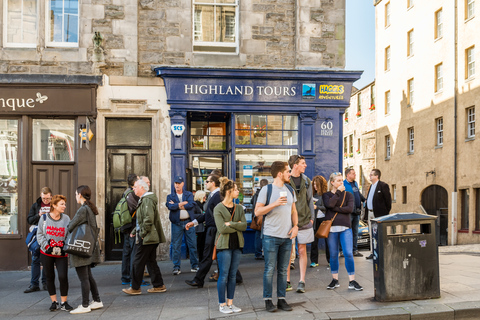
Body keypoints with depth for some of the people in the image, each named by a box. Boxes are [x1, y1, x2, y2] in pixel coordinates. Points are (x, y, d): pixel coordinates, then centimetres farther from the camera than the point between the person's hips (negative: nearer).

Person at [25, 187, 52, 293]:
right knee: (35, 259, 1)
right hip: (38, 236, 1)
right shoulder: (35, 206, 7)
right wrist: (38, 215, -14)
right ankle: (34, 284, 7)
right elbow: (29, 220, 4)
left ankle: (45, 282, 16)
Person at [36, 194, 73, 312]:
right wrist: (47, 246, -10)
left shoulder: (66, 219, -1)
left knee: (63, 277, -9)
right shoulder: (44, 218, -1)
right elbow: (40, 234, 2)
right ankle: (54, 302, 22)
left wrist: (65, 248, -12)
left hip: (61, 254, -1)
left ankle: (64, 302, 7)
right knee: (49, 277, 8)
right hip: (46, 253, 1)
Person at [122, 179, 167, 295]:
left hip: (146, 238, -10)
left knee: (138, 262, -2)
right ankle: (159, 285, 18)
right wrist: (135, 231, 19)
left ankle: (135, 288, 7)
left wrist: (142, 234, -19)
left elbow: (149, 219, -25)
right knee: (151, 261, 13)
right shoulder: (144, 200, 19)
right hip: (151, 237, 10)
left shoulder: (147, 200, -15)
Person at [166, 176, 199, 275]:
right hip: (177, 223, 0)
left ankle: (194, 265, 14)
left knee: (192, 244, 3)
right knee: (176, 246, 1)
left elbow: (191, 204, -10)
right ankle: (176, 267, 10)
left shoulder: (189, 194, 9)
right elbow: (170, 206, -11)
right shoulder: (170, 196, 9)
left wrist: (176, 205, -9)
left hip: (188, 222, 0)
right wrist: (183, 203, -11)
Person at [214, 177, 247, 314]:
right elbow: (222, 229, -15)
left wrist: (230, 224, -11)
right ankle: (222, 304, 12)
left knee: (233, 275, 10)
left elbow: (244, 225, -1)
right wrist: (237, 226, -6)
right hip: (224, 245, -5)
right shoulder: (218, 209, -6)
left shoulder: (239, 208, 10)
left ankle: (230, 302, 20)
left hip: (237, 244, 5)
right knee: (224, 275, 0)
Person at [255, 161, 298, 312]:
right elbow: (257, 211, -10)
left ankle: (281, 299, 20)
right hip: (271, 236, -5)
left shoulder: (290, 190, 12)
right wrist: (275, 204, -19)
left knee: (283, 270, 11)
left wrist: (295, 226, 2)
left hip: (287, 237, 5)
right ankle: (268, 300, 12)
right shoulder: (266, 190, -7)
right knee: (270, 269, 1)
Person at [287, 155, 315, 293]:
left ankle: (302, 282, 13)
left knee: (302, 251, 6)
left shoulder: (306, 181, 8)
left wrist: (312, 217, 7)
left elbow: (310, 200, 13)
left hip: (304, 221, 3)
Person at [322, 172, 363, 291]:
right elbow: (329, 204, -14)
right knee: (333, 255, 6)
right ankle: (335, 280, 19)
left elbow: (350, 209, -6)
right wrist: (338, 192, -6)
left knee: (348, 253, -6)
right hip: (331, 227, 0)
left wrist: (335, 208, -9)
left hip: (345, 227, 0)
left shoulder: (348, 195, 10)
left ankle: (352, 281, 3)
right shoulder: (326, 195, 8)